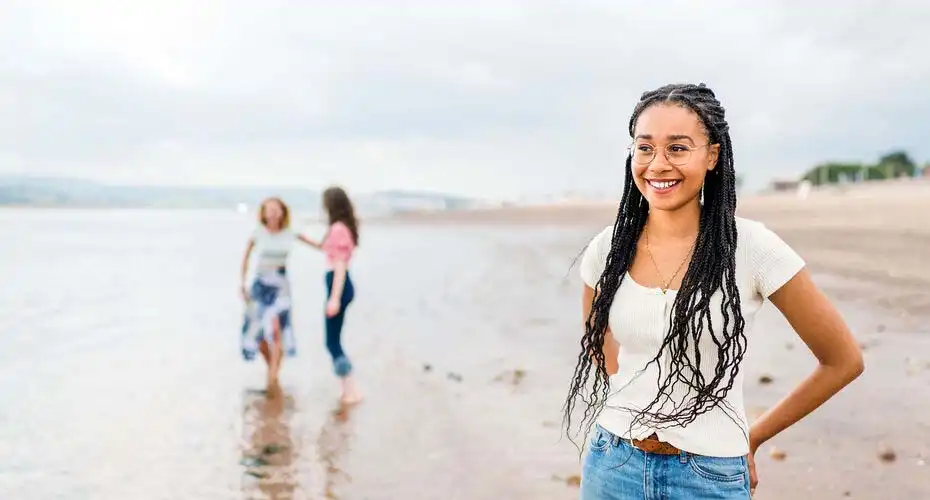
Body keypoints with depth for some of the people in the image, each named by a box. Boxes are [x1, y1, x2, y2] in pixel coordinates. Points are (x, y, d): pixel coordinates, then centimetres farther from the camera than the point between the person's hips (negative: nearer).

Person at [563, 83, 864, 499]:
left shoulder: (752, 248, -13)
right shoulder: (606, 249, -5)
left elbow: (843, 361, -4)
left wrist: (754, 438, 2)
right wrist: (628, 403, 5)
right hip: (612, 466, 3)